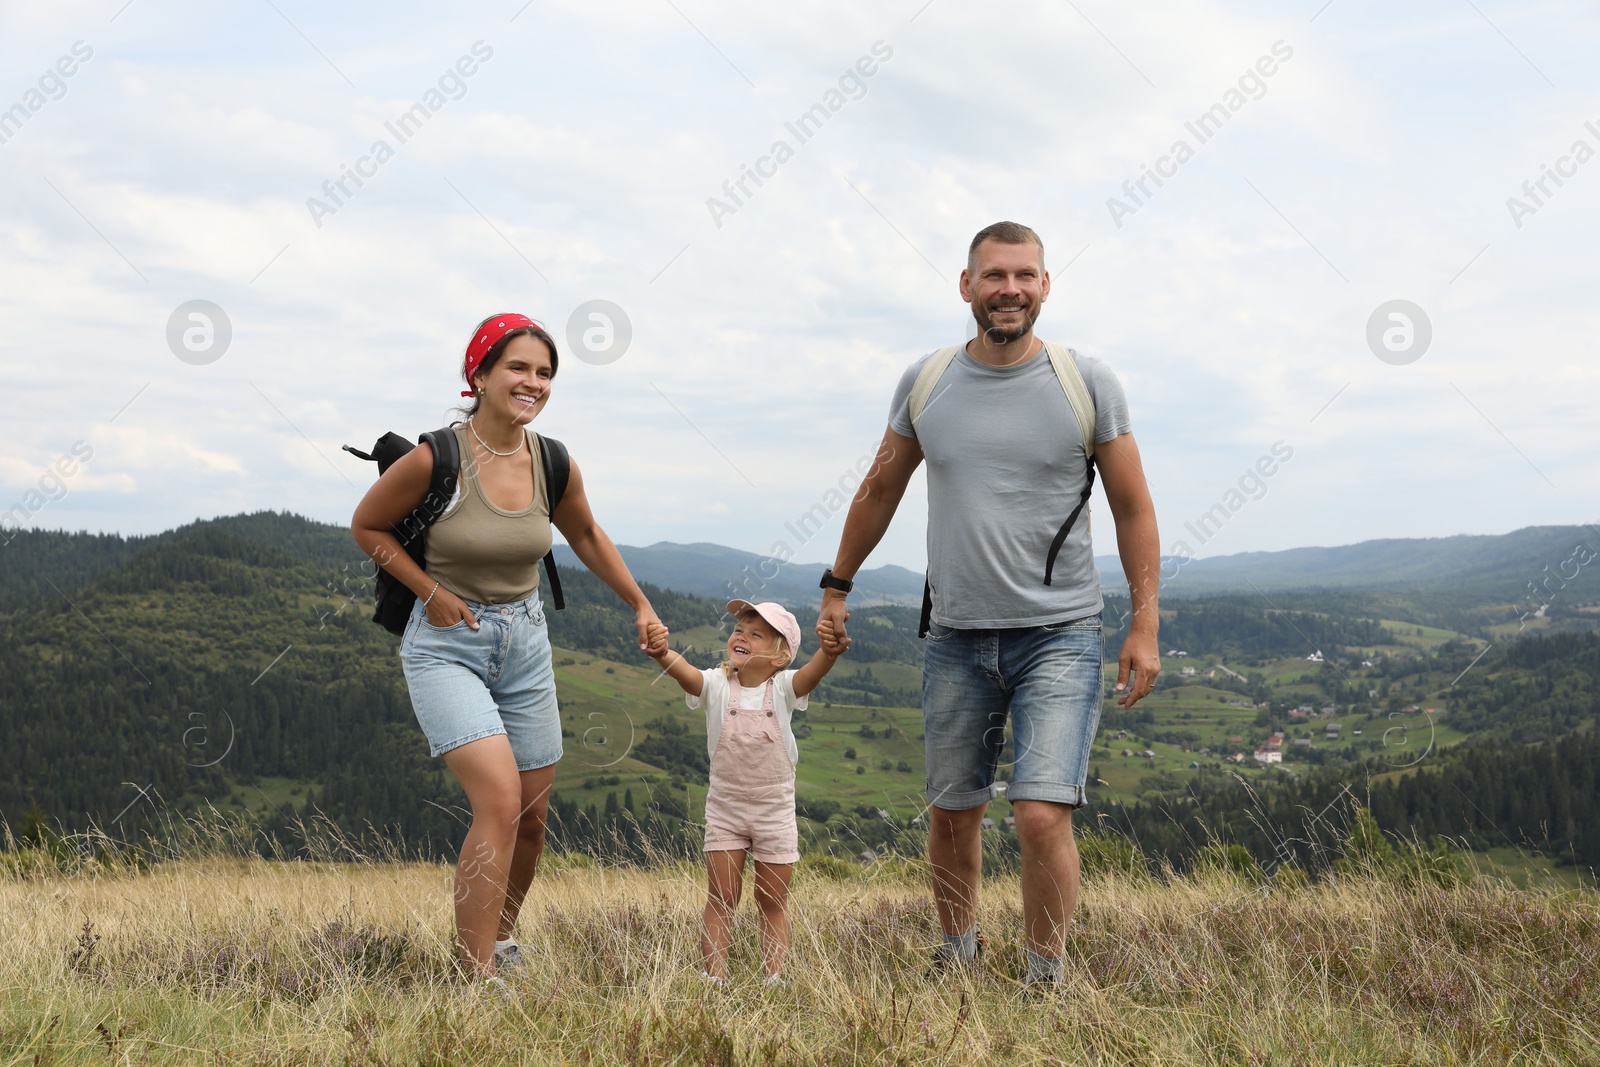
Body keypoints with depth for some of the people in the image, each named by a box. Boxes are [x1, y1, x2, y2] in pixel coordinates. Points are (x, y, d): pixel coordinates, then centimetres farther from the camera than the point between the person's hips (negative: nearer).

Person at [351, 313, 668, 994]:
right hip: (446, 644, -5)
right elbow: (367, 526, -2)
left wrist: (640, 606, 16)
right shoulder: (435, 457, -17)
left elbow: (586, 537, 16)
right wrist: (432, 592, -10)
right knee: (500, 798, -22)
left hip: (524, 642, 5)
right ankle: (479, 982, -16)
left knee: (532, 817, 10)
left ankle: (500, 936, 37)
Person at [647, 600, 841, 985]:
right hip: (725, 806, 0)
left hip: (775, 809, 0)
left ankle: (774, 979, 16)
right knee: (721, 898, 1)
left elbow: (814, 671, -30)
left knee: (773, 901, 9)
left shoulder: (783, 688, -9)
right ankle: (713, 977, 3)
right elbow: (684, 672, -28)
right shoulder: (716, 685, -8)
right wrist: (662, 654, -52)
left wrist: (829, 652, -54)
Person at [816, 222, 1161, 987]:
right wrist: (837, 586, 20)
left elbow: (1133, 509, 1)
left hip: (1059, 636, -3)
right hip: (956, 637, 3)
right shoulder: (925, 380, 3)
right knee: (951, 812, 13)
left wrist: (1144, 625, -4)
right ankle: (957, 955, 35)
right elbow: (880, 490, 16)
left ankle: (1046, 981, 4)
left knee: (1042, 815, -14)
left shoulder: (1088, 384, -3)